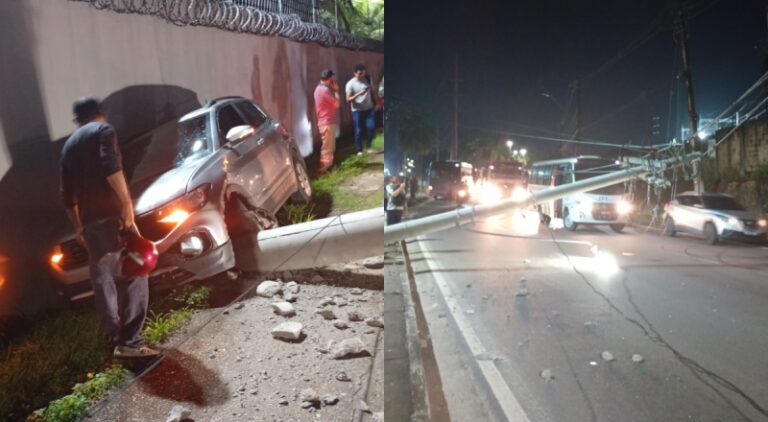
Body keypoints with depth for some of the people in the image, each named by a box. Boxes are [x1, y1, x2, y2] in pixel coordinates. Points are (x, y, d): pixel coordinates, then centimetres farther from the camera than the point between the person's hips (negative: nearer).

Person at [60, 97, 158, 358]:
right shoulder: (103, 130, 3)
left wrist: (78, 226, 29)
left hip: (89, 221, 7)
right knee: (133, 275, -5)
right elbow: (111, 168, -16)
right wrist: (127, 202, -16)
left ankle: (115, 341, 13)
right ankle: (129, 342, -10)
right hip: (111, 214, -7)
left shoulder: (68, 145, 24)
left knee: (102, 281, 9)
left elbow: (67, 195, 23)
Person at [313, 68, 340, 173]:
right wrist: (336, 91, -4)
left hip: (325, 122, 10)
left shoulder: (319, 88, 13)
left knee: (329, 146, 17)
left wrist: (333, 90, 11)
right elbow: (337, 104, -15)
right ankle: (325, 168, 0)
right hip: (327, 123, -10)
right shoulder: (325, 90, -19)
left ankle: (327, 166, 24)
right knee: (328, 147, -4)